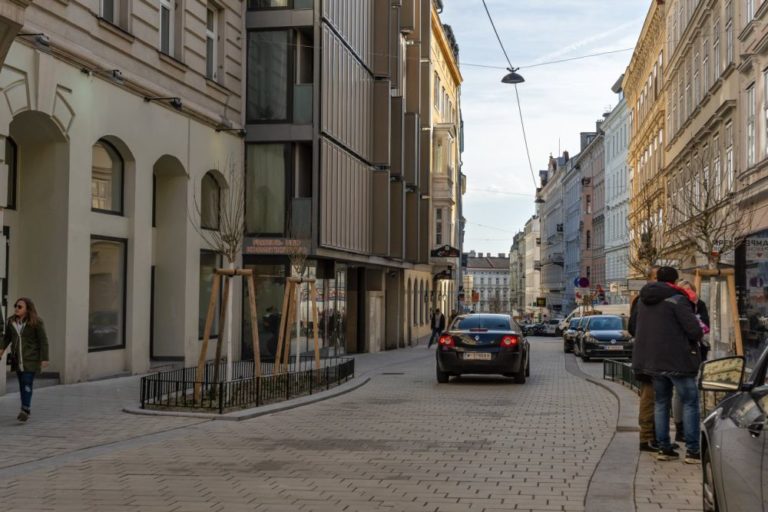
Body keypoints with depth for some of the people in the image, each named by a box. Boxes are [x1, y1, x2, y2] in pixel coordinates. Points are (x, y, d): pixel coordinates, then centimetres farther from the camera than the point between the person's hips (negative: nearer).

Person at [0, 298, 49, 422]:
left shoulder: (36, 322, -12)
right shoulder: (11, 321, 2)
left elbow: (43, 341, -10)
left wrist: (44, 359, -13)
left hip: (31, 358, -5)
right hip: (17, 358, 5)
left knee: (27, 383, -15)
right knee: (22, 383, 9)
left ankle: (25, 409, -18)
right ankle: (26, 410, 17)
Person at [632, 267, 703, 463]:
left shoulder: (642, 301, 10)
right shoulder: (677, 300, -14)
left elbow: (635, 327, 20)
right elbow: (694, 331, -18)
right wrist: (700, 331, 4)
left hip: (653, 360, 7)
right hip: (677, 360, -7)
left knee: (661, 403, 15)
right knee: (690, 402, 2)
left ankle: (663, 448, 15)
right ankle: (692, 450, -1)